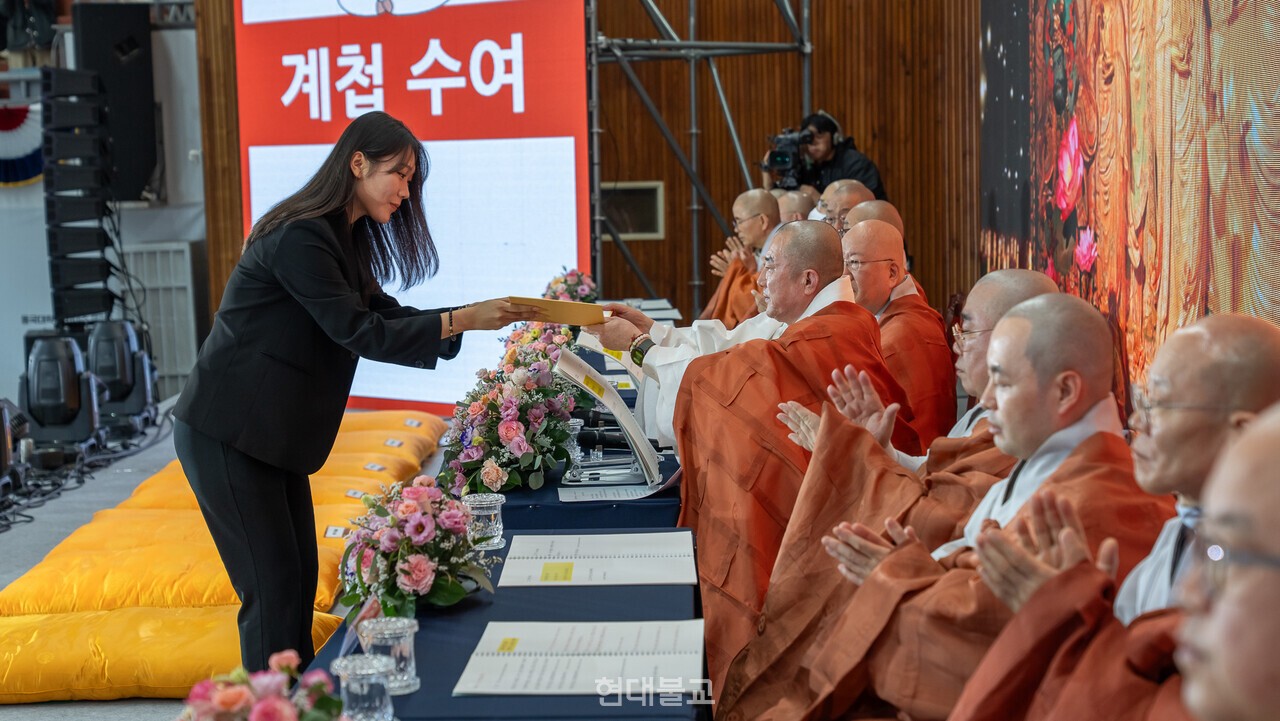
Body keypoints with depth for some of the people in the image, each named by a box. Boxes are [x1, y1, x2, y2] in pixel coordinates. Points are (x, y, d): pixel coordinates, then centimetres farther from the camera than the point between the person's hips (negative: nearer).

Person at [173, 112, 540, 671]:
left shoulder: (345, 237, 11)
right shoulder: (299, 237, -20)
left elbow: (383, 313, 11)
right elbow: (359, 332, -23)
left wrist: (481, 315, -1)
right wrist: (461, 321, -23)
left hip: (273, 436, 10)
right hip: (228, 436, -10)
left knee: (300, 578, 10)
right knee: (273, 589, -7)